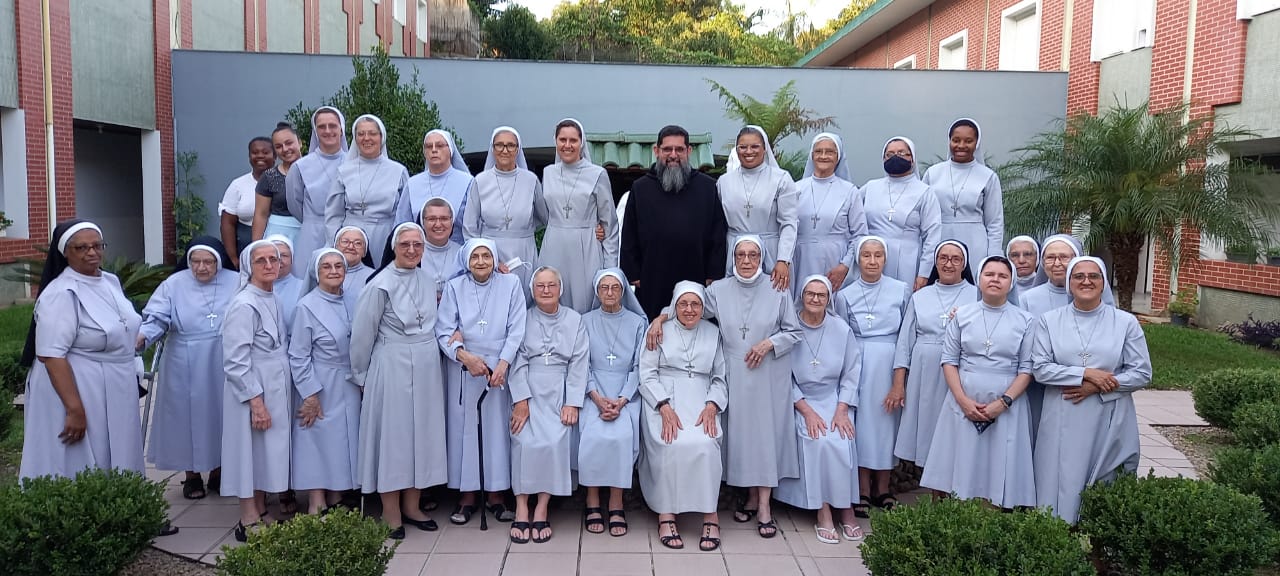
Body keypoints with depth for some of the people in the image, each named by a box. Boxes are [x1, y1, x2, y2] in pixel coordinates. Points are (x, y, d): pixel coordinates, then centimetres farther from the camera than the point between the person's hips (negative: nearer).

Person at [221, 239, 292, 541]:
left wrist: (270, 399, 14)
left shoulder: (273, 301, 8)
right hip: (252, 394, -8)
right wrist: (256, 401, -21)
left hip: (275, 392, 8)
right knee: (251, 452, 1)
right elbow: (235, 361, -20)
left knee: (268, 452, 15)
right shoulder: (244, 305, -17)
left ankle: (260, 513, 27)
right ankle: (249, 523, 12)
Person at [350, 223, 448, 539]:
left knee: (422, 432, 11)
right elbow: (362, 334, -6)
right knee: (393, 433, 2)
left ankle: (411, 506, 24)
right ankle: (391, 514, 13)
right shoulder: (380, 285, -12)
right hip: (392, 368, -6)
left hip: (426, 367, 6)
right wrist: (361, 376, 1)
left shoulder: (426, 278, 6)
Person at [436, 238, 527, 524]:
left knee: (498, 427, 2)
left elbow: (516, 329, -2)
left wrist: (502, 364, -13)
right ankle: (467, 497, 12)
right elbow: (443, 331, -2)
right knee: (464, 428, 2)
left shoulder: (511, 283, 3)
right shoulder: (454, 287, 4)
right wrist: (465, 356, -17)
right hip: (463, 368, 0)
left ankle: (495, 495, 13)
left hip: (501, 367, 0)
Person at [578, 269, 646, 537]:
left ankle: (616, 504, -20)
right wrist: (598, 398, -12)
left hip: (626, 394, 0)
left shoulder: (637, 323, 10)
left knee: (622, 434, -30)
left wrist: (621, 401, -11)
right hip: (593, 392, 0)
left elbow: (638, 367, 4)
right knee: (593, 434, -29)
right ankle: (593, 502, -16)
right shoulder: (586, 321, 11)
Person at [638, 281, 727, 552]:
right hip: (663, 401, -1)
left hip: (701, 402, 1)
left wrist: (711, 406, -7)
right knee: (672, 445, -30)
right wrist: (665, 407, -13)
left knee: (705, 444, -28)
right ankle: (666, 514, -20)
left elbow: (720, 378, 13)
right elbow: (647, 374, 2)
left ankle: (710, 513, -19)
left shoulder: (713, 333, 15)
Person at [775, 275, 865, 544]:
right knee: (817, 441, -27)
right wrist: (807, 411, -13)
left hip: (835, 400, 2)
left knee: (843, 442, -24)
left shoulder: (841, 329, 1)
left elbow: (851, 373, 2)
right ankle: (823, 512, -17)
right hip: (801, 401, -2)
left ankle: (846, 510, -11)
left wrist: (841, 410, -9)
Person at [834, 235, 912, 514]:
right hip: (859, 367, 0)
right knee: (861, 421, 0)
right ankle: (863, 491, 11)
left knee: (887, 422, 6)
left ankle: (883, 489, 19)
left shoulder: (902, 290, 2)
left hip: (891, 365, 1)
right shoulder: (845, 295, 3)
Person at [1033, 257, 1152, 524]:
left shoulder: (1126, 322, 4)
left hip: (1109, 422, 0)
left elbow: (1142, 373, 0)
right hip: (1063, 423, 0)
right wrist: (1086, 374, -14)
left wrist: (1096, 388, -11)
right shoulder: (1050, 321, 5)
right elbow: (1040, 368, -4)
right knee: (1062, 487, 2)